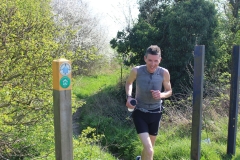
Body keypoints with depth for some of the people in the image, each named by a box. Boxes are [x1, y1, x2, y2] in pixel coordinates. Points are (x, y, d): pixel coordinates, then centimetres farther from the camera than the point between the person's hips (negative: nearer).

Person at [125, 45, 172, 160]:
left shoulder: (164, 73, -15)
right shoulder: (136, 71, -18)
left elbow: (169, 91, 2)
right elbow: (128, 83, 6)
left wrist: (161, 95, -20)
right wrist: (129, 97, -11)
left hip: (155, 113, 3)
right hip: (139, 113, -2)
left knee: (149, 147, 21)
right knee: (149, 149, -15)